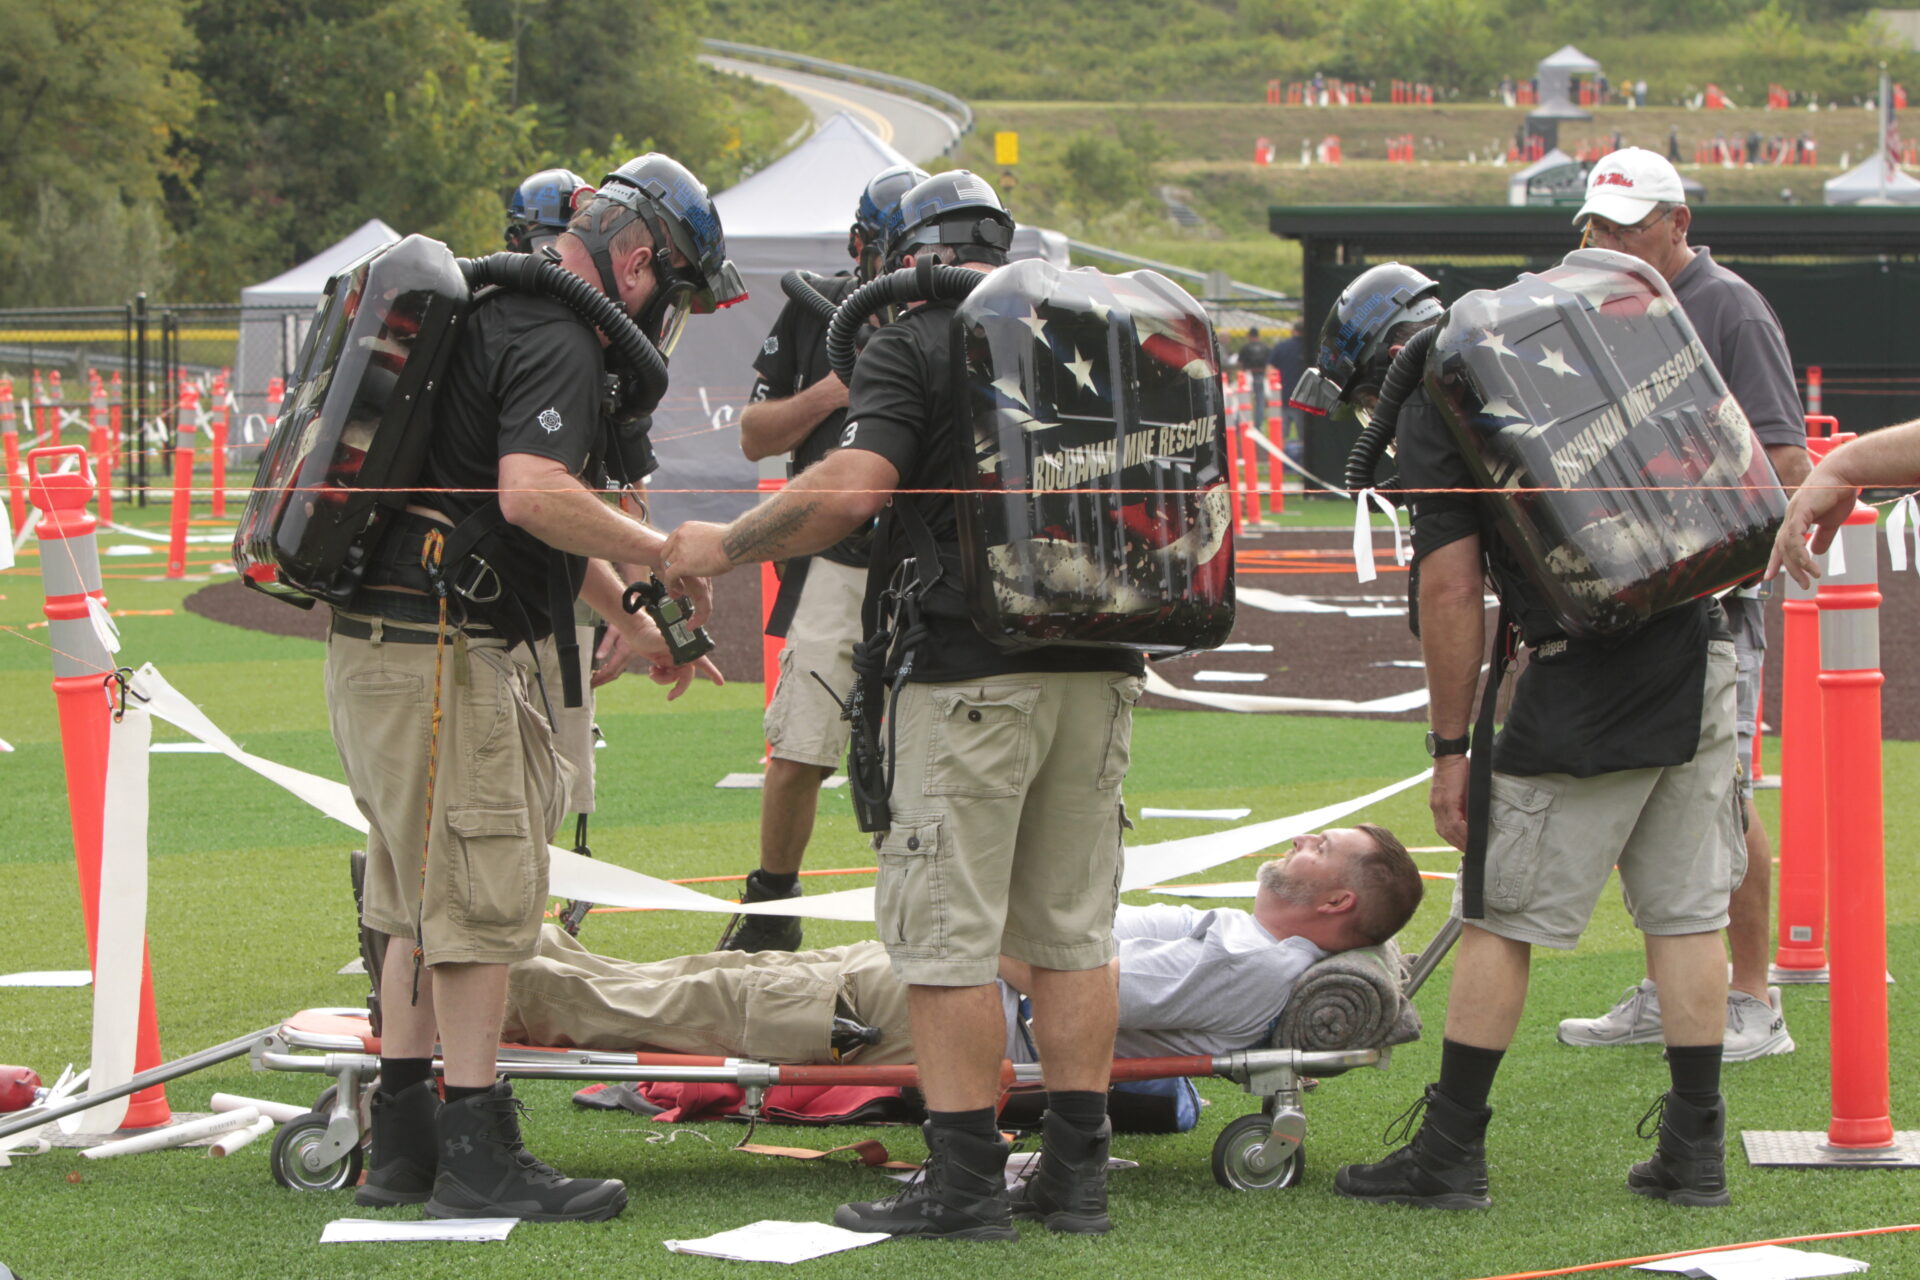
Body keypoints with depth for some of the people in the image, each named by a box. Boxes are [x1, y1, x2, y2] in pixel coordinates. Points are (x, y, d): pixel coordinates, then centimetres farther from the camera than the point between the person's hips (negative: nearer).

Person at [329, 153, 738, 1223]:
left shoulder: (507, 320, 20)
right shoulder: (557, 342, -14)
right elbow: (535, 497, -29)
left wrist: (631, 621, 26)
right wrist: (663, 553, -16)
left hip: (389, 644, 11)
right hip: (434, 648, -11)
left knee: (425, 904, 16)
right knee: (481, 896, -7)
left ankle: (402, 1141, 20)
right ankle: (479, 1160, -5)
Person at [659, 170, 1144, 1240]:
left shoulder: (915, 343, -4)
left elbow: (852, 488, -16)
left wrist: (726, 546, -3)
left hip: (974, 677, -6)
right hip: (1099, 669, 6)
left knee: (948, 934, -2)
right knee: (1075, 930, 11)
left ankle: (968, 1181, -4)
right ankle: (1078, 1172, 12)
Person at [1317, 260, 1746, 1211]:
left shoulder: (1433, 404, -3)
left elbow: (1451, 587, -8)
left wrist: (1451, 749, -4)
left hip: (1590, 675, -7)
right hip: (1704, 651, 7)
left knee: (1502, 917, 2)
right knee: (1686, 914, 11)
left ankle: (1450, 1155, 6)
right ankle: (1696, 1153, 12)